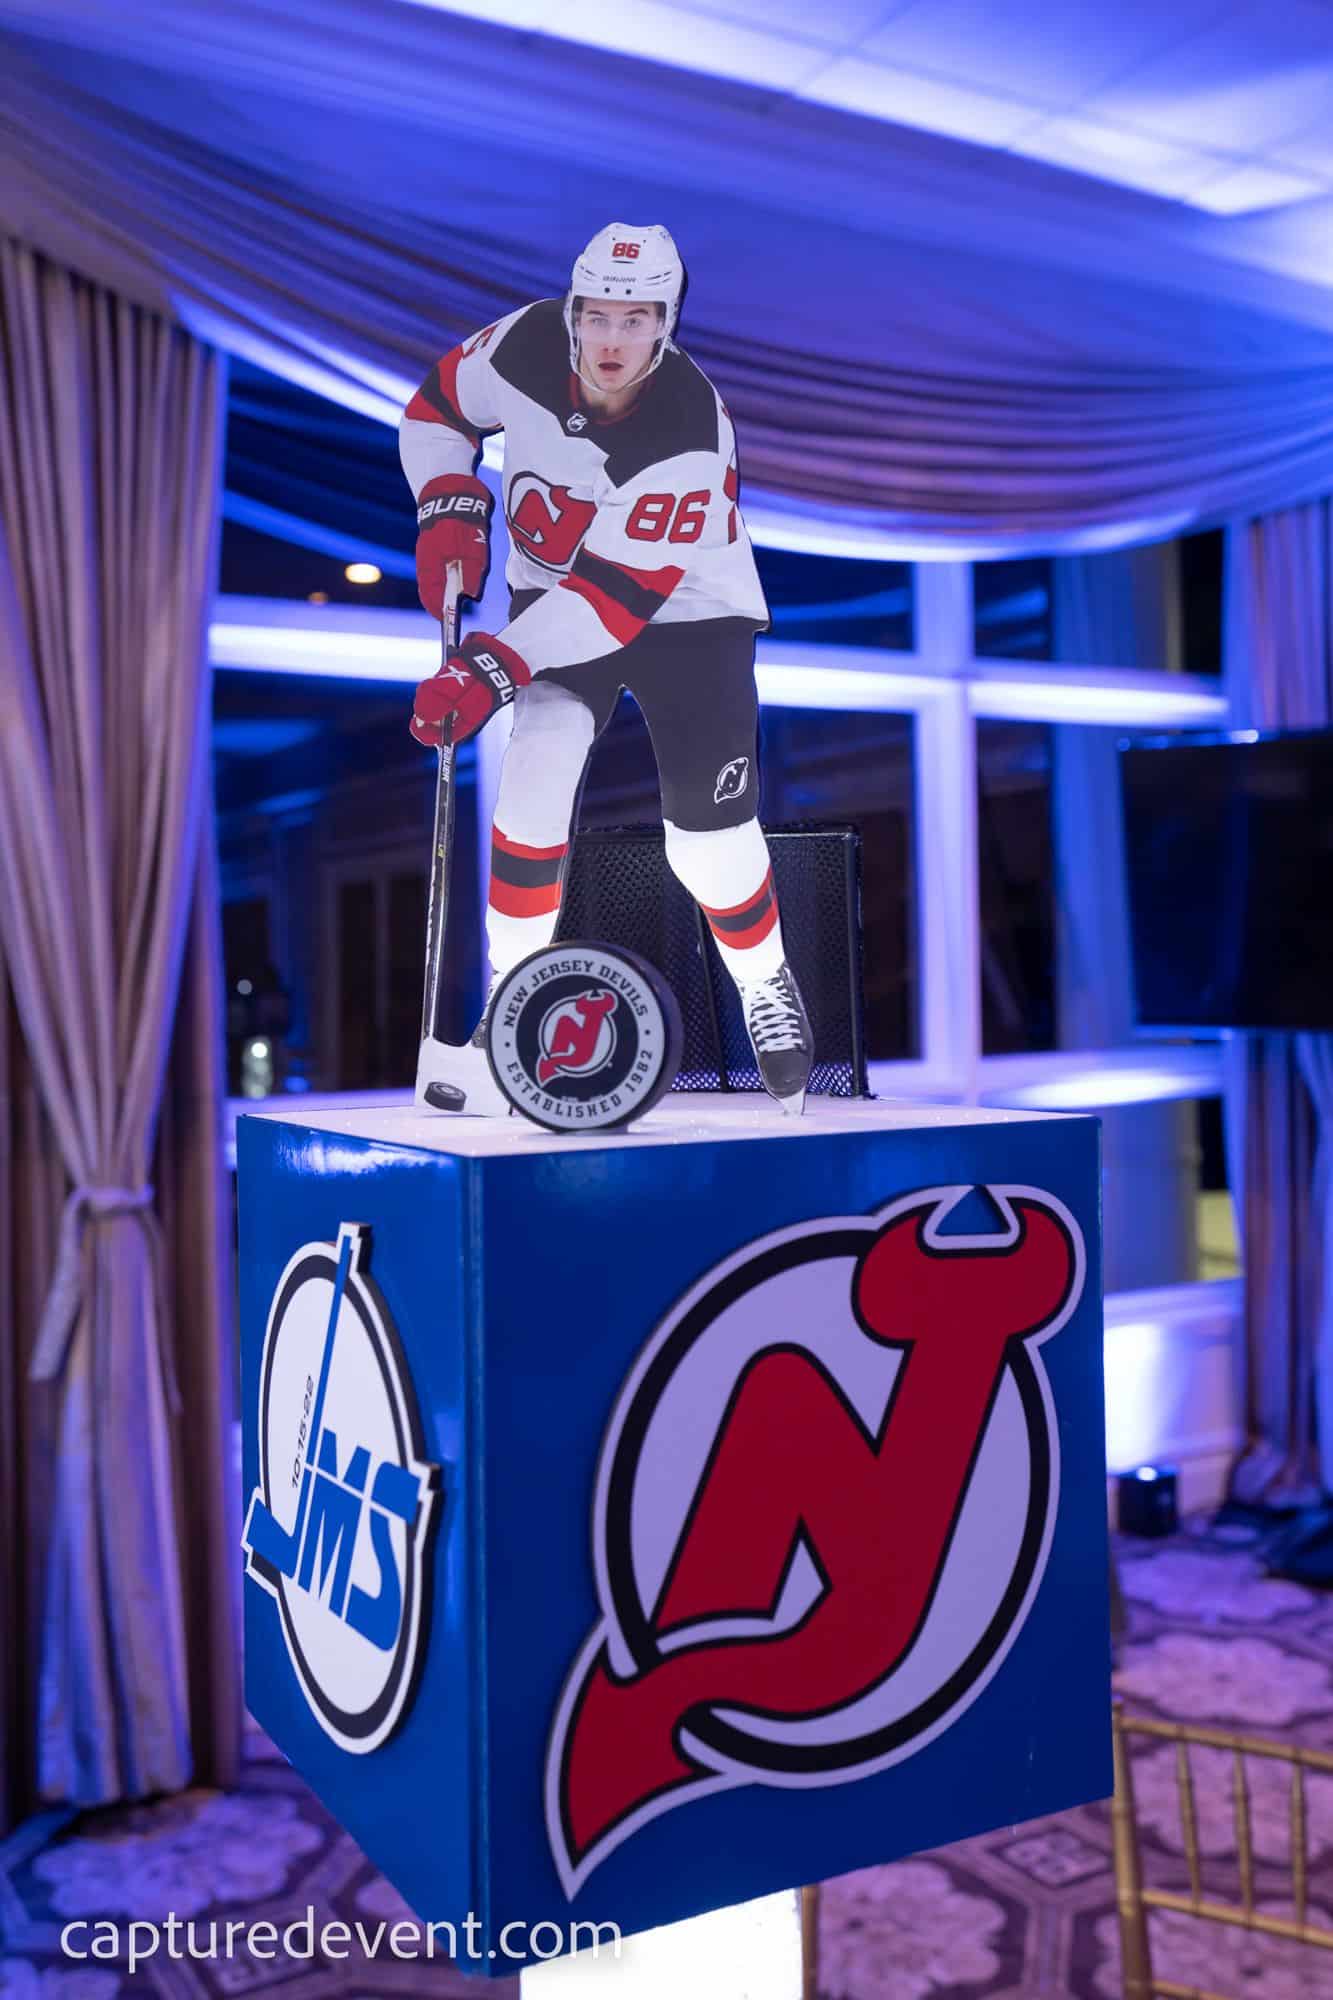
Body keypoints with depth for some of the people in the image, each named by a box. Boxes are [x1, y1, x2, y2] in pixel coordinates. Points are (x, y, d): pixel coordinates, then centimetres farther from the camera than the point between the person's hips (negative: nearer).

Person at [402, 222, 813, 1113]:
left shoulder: (690, 432, -31)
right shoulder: (526, 345, -18)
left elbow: (620, 599, -33)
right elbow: (437, 408, 2)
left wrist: (493, 667, -39)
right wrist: (450, 510, -14)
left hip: (686, 611, -3)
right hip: (555, 589, 3)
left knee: (710, 832, -8)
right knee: (538, 765, -21)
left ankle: (767, 989, 22)